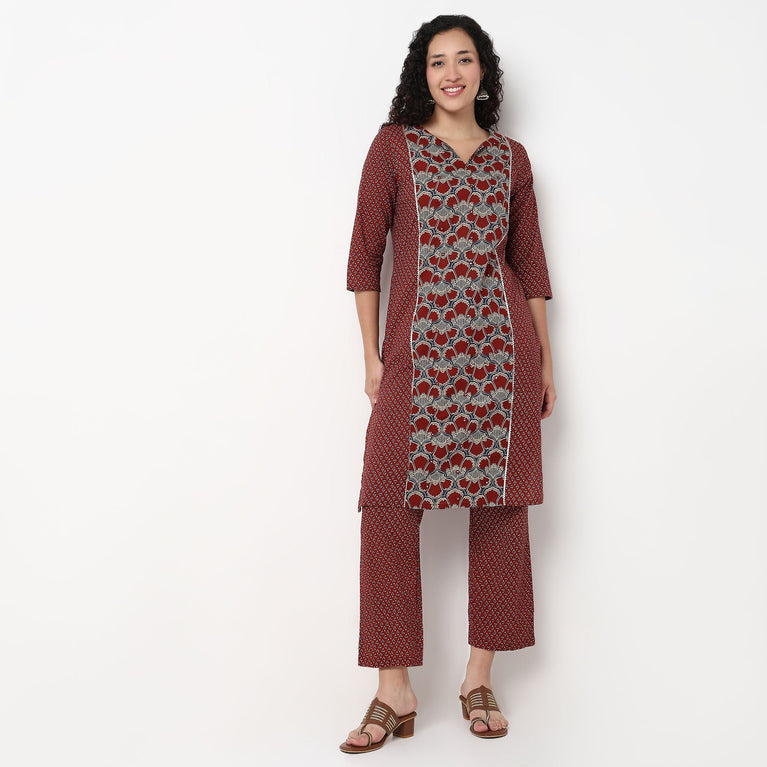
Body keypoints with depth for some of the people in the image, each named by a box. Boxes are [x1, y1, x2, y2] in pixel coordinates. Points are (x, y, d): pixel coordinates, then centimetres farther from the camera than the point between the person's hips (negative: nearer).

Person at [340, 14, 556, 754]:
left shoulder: (510, 158, 13)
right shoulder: (393, 146, 7)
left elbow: (530, 261, 15)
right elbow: (365, 252, 5)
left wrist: (545, 359, 10)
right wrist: (371, 354, 0)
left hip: (501, 347, 2)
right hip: (419, 350, -2)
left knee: (499, 506, 3)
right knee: (387, 506, -9)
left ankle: (479, 679, 17)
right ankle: (394, 693, 1)